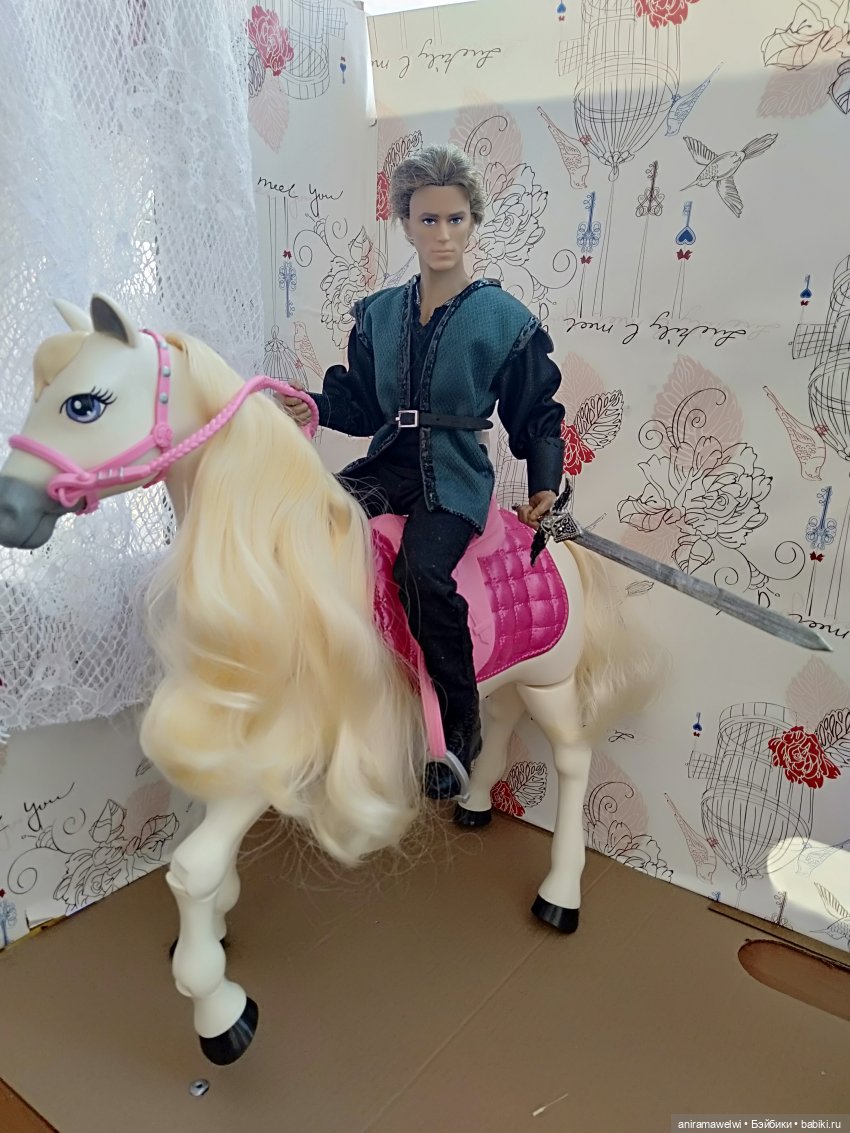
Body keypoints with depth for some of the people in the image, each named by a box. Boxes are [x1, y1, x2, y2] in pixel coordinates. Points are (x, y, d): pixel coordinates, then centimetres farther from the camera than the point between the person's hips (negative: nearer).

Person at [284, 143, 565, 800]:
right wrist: (319, 407, -4)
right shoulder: (378, 314, 13)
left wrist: (545, 483, -6)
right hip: (391, 462, 4)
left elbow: (536, 413, 7)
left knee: (423, 569, -31)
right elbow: (365, 405, 16)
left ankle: (463, 727, -11)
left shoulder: (506, 319, 3)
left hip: (457, 474, -4)